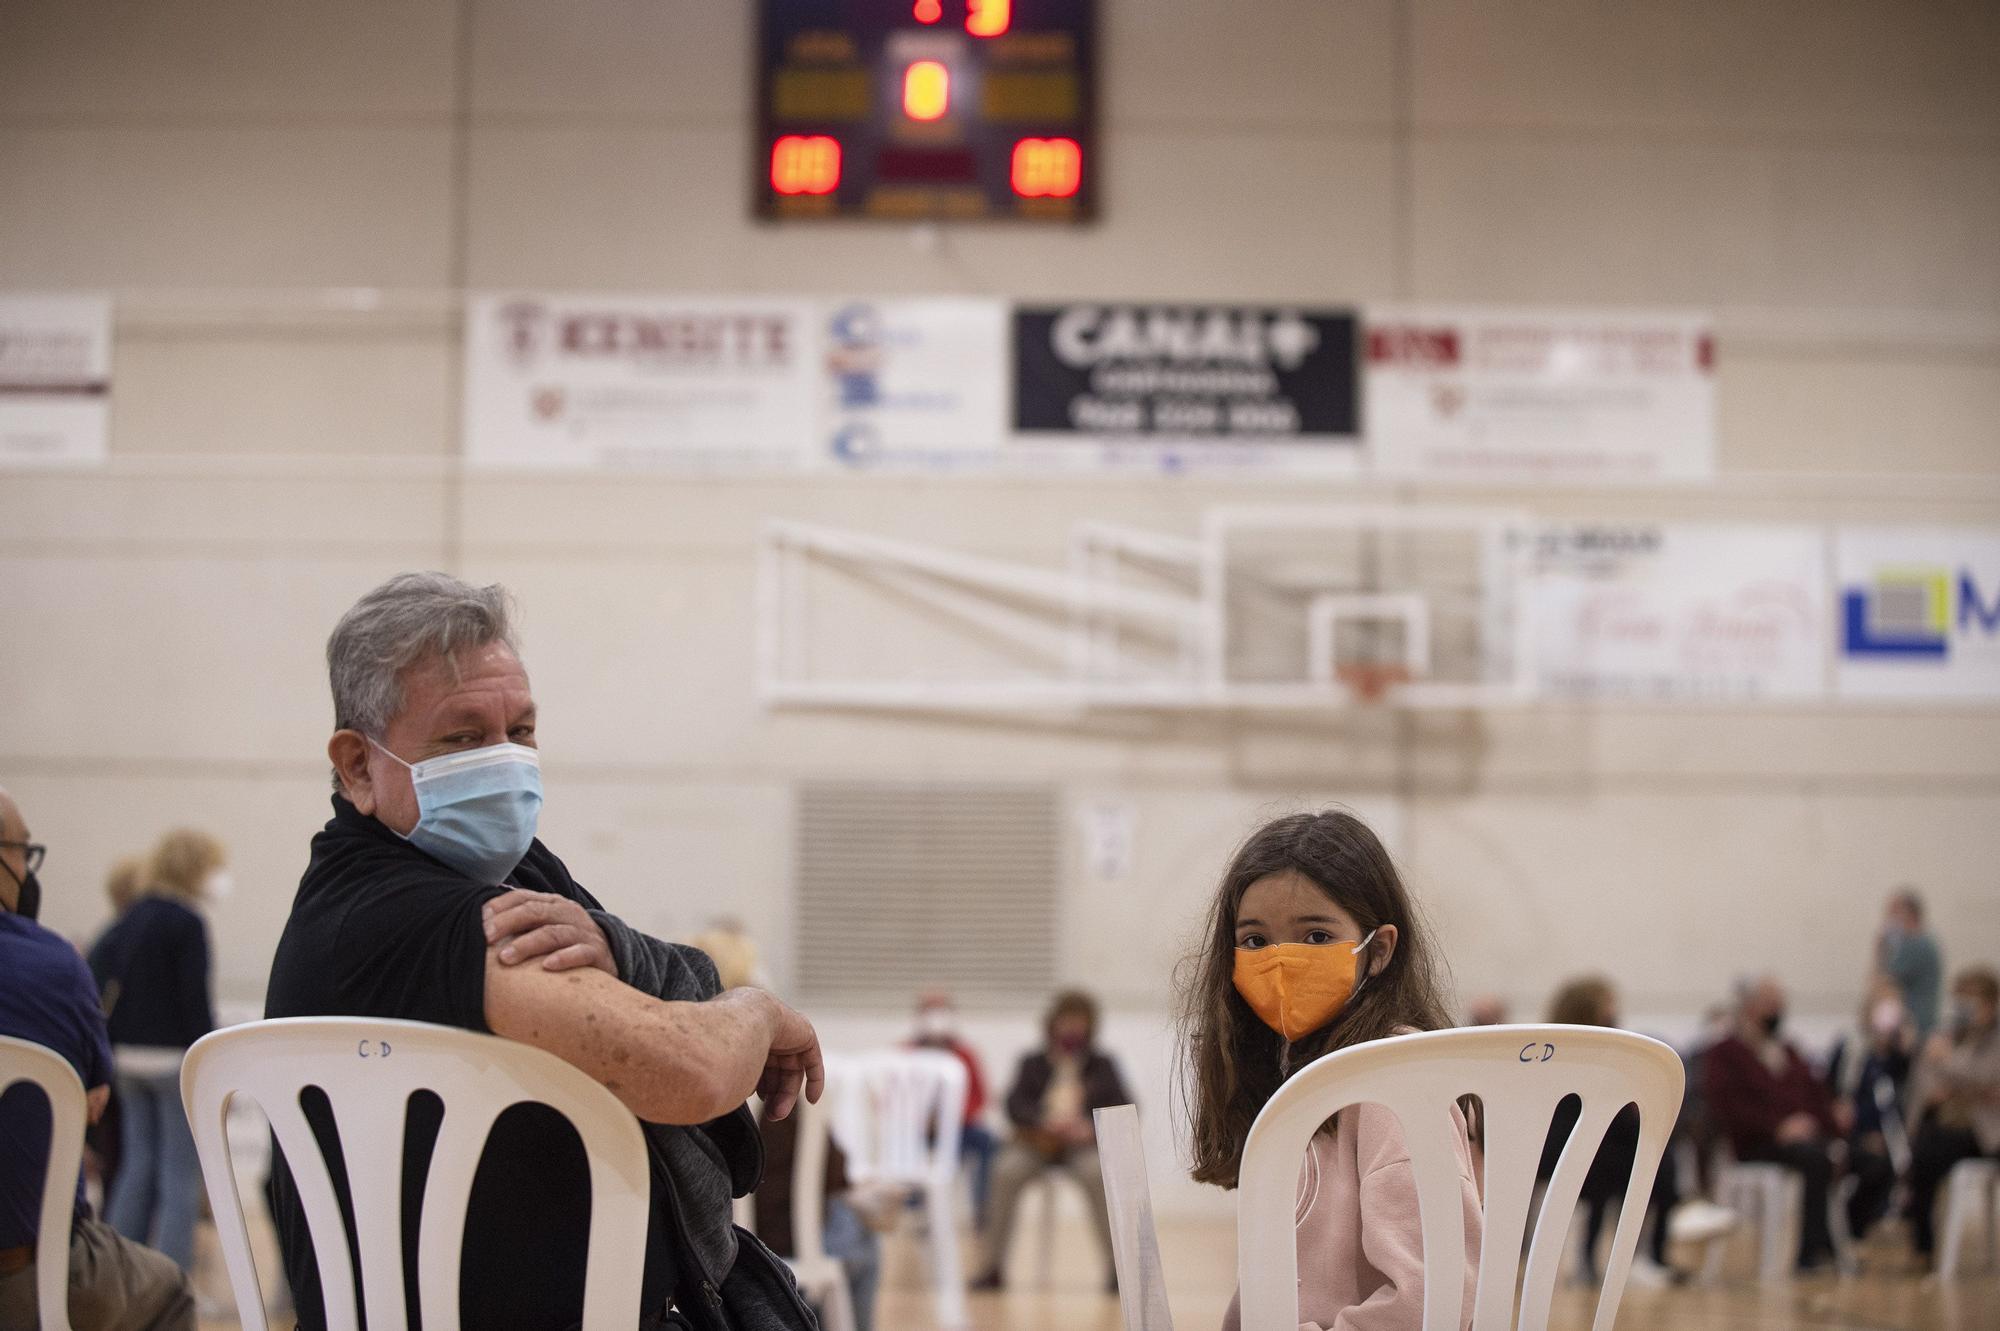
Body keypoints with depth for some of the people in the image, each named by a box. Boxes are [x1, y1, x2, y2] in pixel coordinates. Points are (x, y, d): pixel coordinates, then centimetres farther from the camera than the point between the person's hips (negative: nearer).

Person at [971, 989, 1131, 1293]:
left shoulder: (1101, 1065, 11)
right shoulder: (1033, 1064, 12)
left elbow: (1123, 1109, 0)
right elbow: (1015, 1105, -4)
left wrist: (1093, 1128, -20)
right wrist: (1045, 1122, -25)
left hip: (1083, 1144, -1)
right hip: (1036, 1142, 1)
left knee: (1098, 1174, -35)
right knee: (1007, 1172, -31)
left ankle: (1116, 1267, -24)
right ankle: (993, 1266, -21)